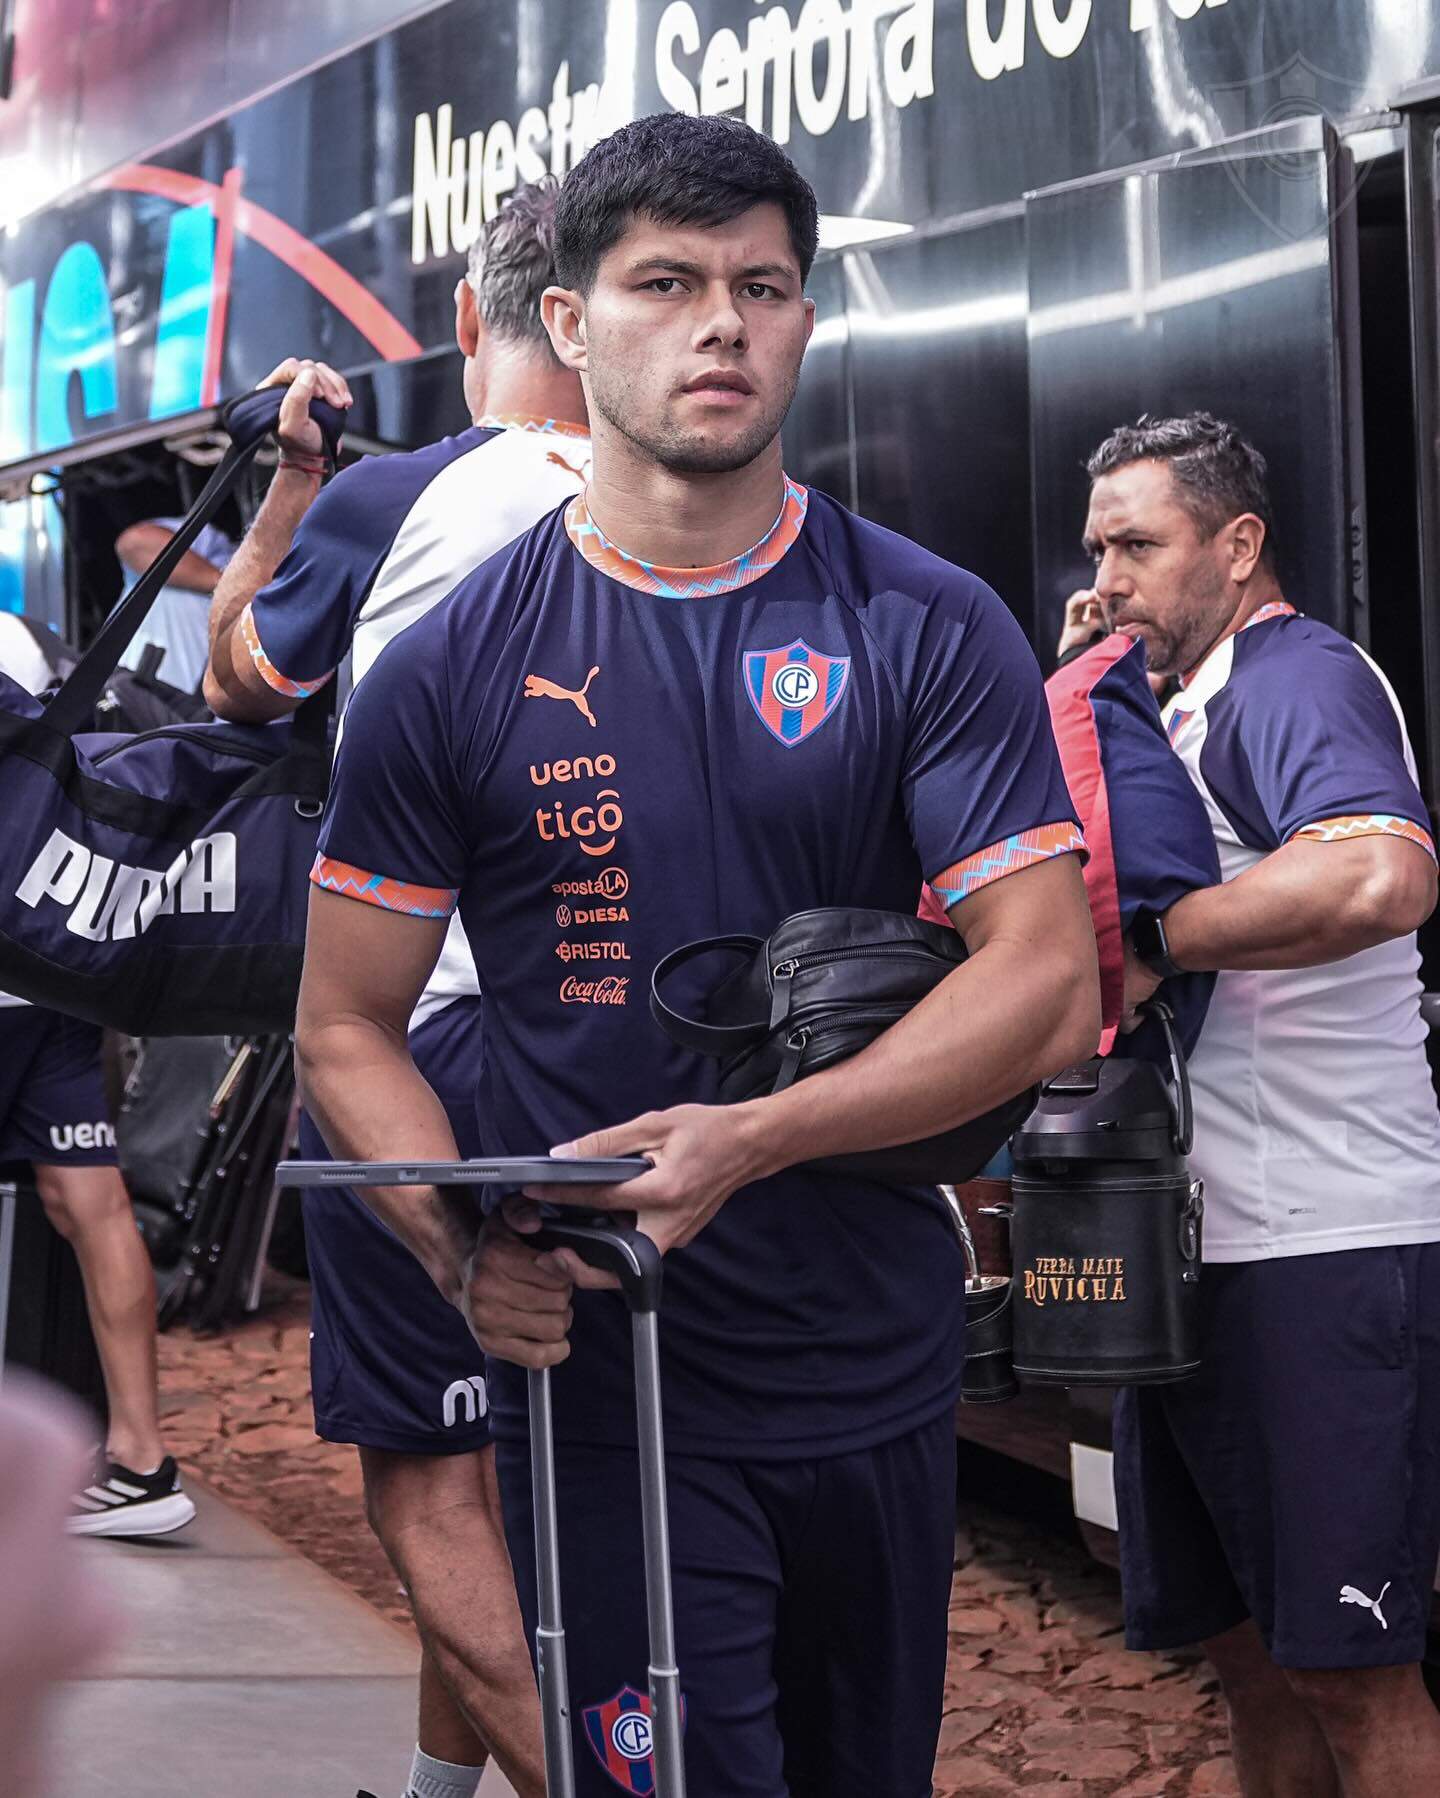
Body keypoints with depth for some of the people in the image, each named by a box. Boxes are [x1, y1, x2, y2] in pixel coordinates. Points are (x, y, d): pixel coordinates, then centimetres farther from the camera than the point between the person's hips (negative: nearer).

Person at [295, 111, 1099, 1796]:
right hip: (599, 1378, -2)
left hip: (882, 1384, 2)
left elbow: (1049, 988, -9)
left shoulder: (934, 631, -2)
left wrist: (753, 1139, -22)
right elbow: (346, 1029, 2)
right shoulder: (452, 672, -1)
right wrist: (468, 1250, -17)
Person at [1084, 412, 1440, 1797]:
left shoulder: (1297, 676, -11)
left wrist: (1149, 940, -22)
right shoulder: (1189, 708, 20)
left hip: (1322, 1250, -10)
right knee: (1249, 1645, 17)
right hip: (1204, 1245, 10)